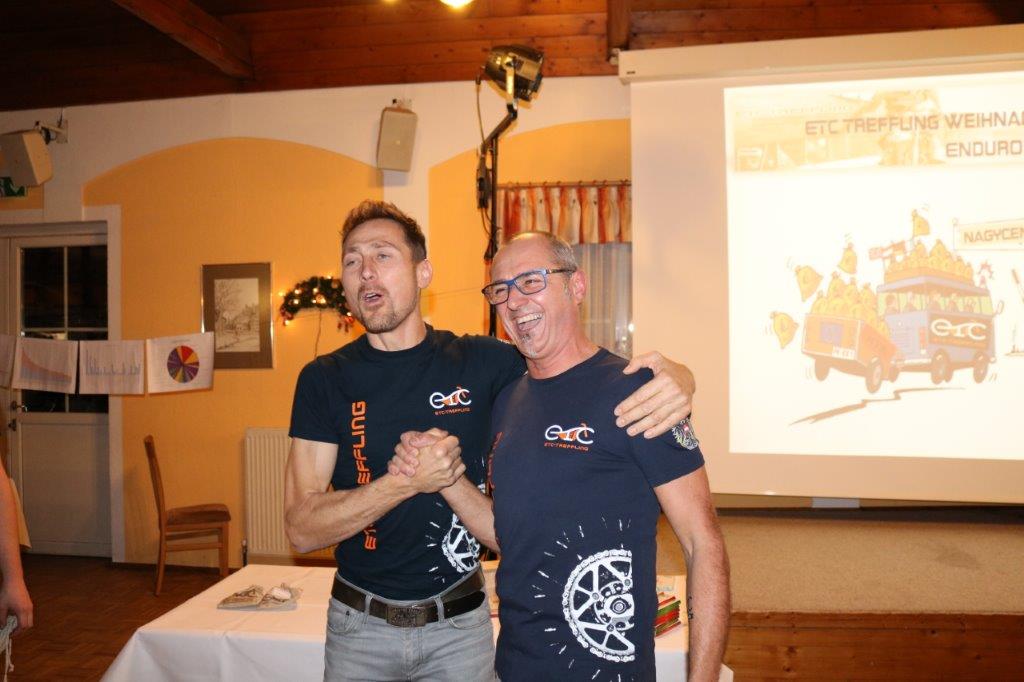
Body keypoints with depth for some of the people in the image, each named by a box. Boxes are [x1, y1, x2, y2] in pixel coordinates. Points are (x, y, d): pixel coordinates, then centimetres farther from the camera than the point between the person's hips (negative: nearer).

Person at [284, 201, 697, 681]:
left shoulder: (481, 362, -8)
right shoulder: (324, 380, -8)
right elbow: (302, 529, -12)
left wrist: (673, 378, -23)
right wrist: (406, 481, -26)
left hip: (460, 624, 0)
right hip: (359, 625, 0)